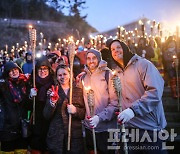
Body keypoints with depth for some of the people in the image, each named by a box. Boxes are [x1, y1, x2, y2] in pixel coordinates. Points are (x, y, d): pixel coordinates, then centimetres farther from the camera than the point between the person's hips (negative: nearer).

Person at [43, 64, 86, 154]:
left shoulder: (78, 91, 8)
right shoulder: (53, 91, 5)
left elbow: (84, 113, 6)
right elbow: (46, 116, -1)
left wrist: (76, 110, -13)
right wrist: (53, 102, -16)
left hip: (75, 135, 1)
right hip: (56, 135, 0)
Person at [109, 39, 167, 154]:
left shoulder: (143, 64, -8)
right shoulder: (116, 72, 12)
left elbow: (155, 92, -20)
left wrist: (133, 110, -27)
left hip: (149, 127, -5)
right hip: (129, 127, 5)